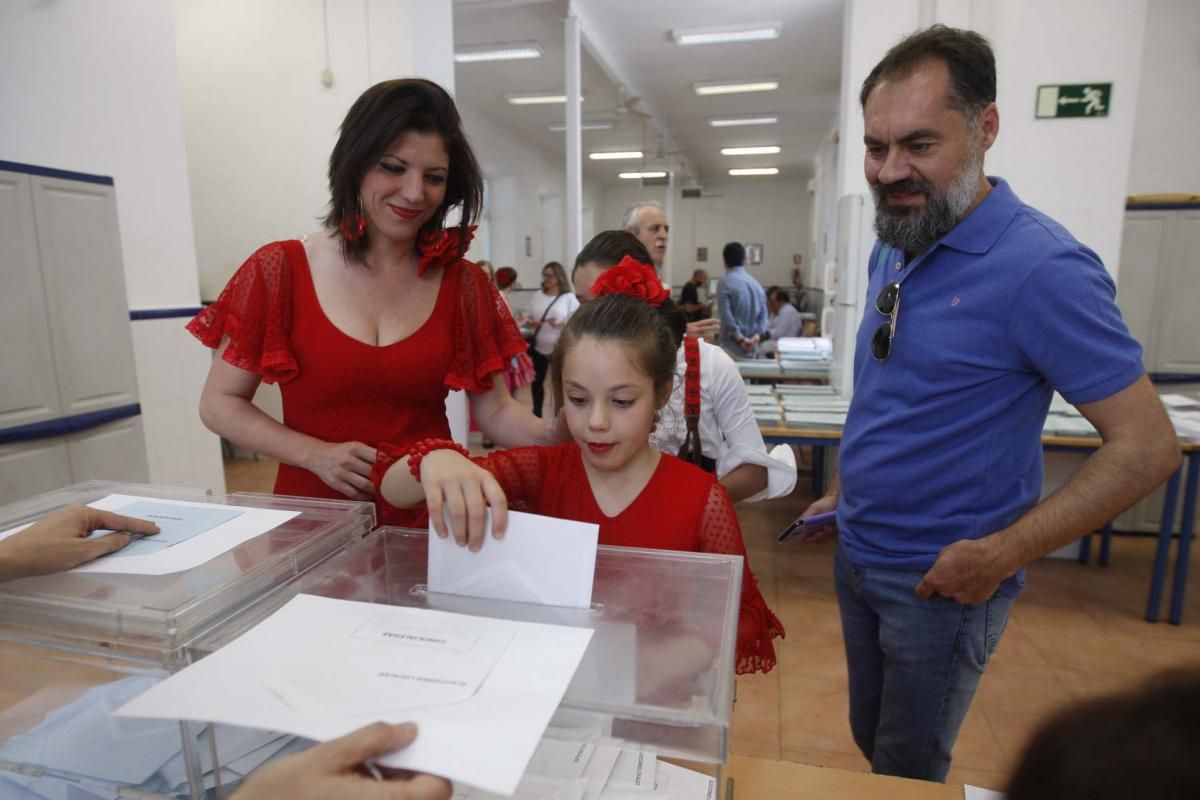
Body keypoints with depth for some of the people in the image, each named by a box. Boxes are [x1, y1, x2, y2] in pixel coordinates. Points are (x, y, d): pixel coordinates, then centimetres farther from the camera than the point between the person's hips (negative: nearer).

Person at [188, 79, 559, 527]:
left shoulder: (463, 283, 2)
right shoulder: (280, 270, -1)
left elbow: (496, 412, 2)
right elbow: (219, 404, 4)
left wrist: (560, 436, -17)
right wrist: (317, 455, -10)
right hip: (315, 516, -1)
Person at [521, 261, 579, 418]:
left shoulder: (569, 298, -5)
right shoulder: (538, 296, 8)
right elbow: (528, 316, 12)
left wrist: (561, 324, -24)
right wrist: (531, 322, -10)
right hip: (538, 347, 5)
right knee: (537, 381, 13)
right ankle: (536, 414, 30)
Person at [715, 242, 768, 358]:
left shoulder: (725, 282, -9)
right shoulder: (756, 283, 12)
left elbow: (726, 315, -16)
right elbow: (763, 314, 6)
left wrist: (740, 339, -12)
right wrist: (757, 336, -4)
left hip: (731, 348, -6)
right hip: (751, 349, 6)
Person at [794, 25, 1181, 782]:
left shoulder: (1040, 267, -22)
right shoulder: (891, 250, 1)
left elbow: (1147, 446, -19)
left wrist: (1002, 556, -24)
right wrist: (843, 490, 10)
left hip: (940, 581, -7)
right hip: (857, 557, 7)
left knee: (907, 772, 15)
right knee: (872, 743, 25)